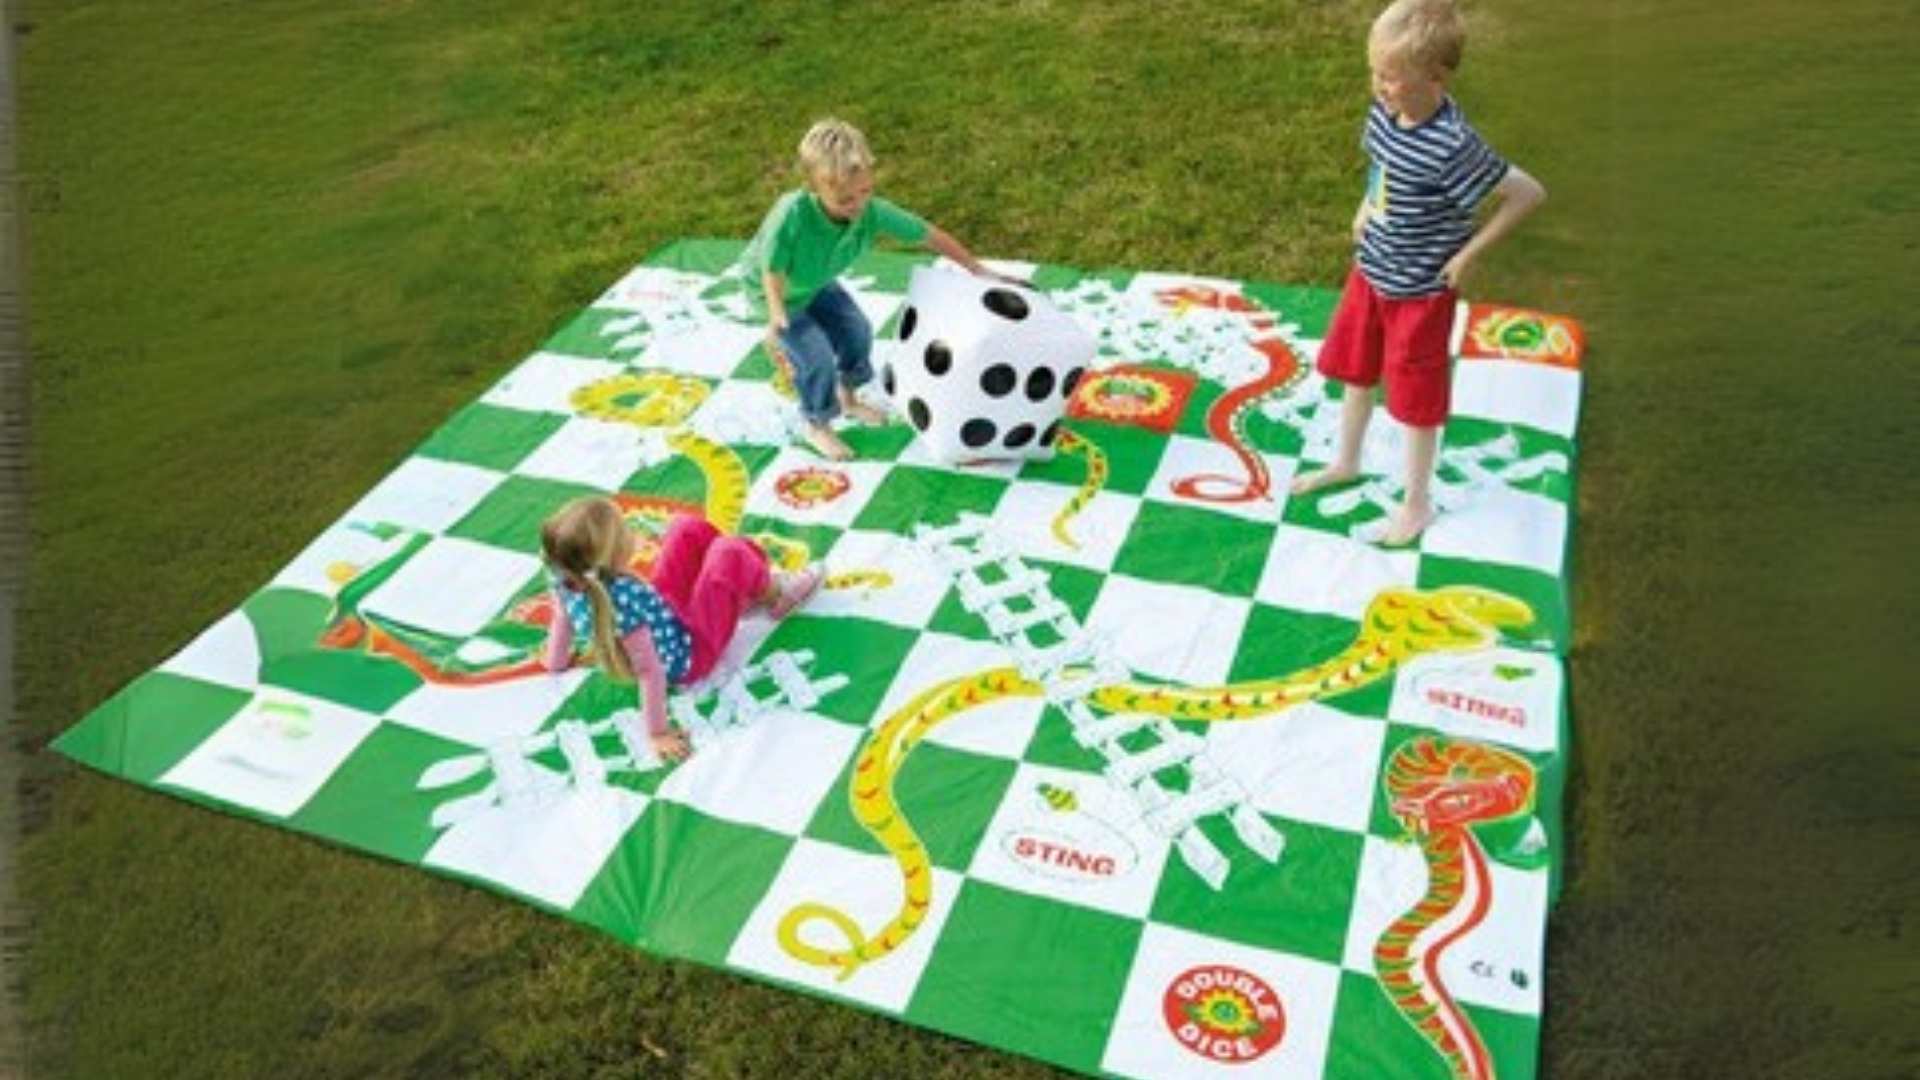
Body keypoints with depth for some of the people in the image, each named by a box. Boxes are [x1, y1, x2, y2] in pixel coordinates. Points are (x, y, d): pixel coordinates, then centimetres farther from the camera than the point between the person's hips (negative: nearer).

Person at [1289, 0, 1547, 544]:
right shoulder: (1384, 113, -10)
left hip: (1421, 291, -7)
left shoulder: (1452, 147, -31)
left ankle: (1417, 504, 29)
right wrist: (1366, 208, 4)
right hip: (1370, 272, 7)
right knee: (1353, 371, 23)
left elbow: (1528, 193, -24)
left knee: (1416, 398, 9)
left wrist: (1467, 255, -19)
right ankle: (1346, 462, 47)